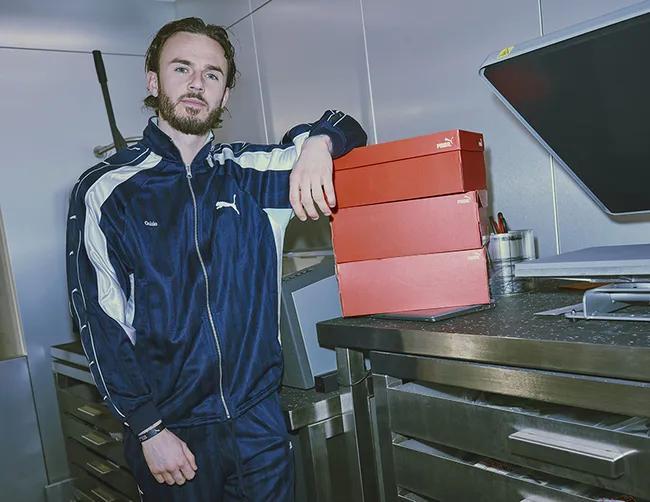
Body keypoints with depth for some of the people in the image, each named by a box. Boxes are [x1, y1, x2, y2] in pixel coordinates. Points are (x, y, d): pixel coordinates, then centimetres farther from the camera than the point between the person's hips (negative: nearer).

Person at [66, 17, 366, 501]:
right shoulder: (105, 190, -5)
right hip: (171, 428, -2)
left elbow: (347, 131, 9)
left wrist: (318, 143, -15)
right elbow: (100, 321, -6)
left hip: (259, 417, 3)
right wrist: (149, 429, -10)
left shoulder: (249, 173, 1)